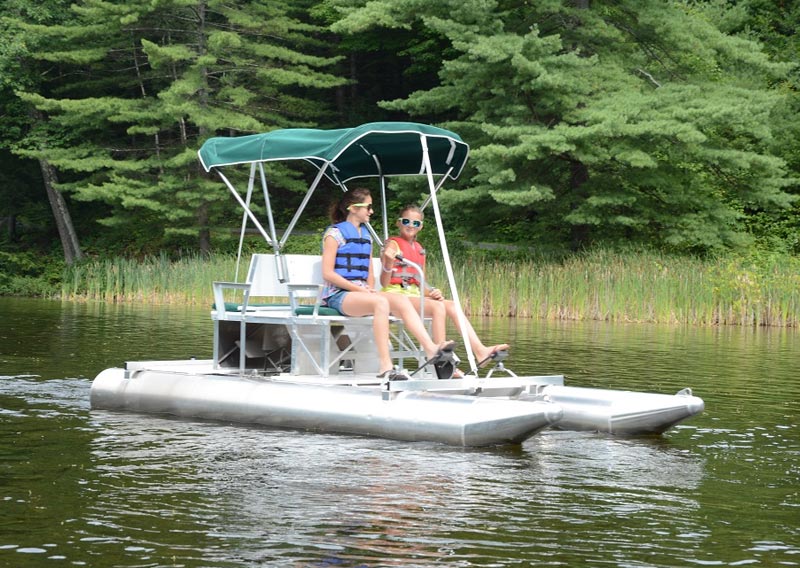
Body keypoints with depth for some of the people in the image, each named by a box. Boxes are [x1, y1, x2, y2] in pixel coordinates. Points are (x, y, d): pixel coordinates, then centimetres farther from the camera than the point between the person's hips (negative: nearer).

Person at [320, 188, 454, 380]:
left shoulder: (367, 235, 21)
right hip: (338, 294, -7)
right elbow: (328, 273, -8)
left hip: (362, 292, 7)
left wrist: (369, 289, 0)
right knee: (381, 302, -35)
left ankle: (430, 349, -35)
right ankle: (385, 367, -41)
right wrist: (358, 288, -15)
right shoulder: (335, 233, -1)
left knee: (401, 300, -21)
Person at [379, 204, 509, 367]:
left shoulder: (419, 250, 20)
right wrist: (388, 264, -31)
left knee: (452, 306, -12)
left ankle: (480, 350, -22)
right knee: (438, 307, -28)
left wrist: (432, 292, 0)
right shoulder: (393, 244, -2)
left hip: (414, 295, 7)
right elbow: (384, 283, -11)